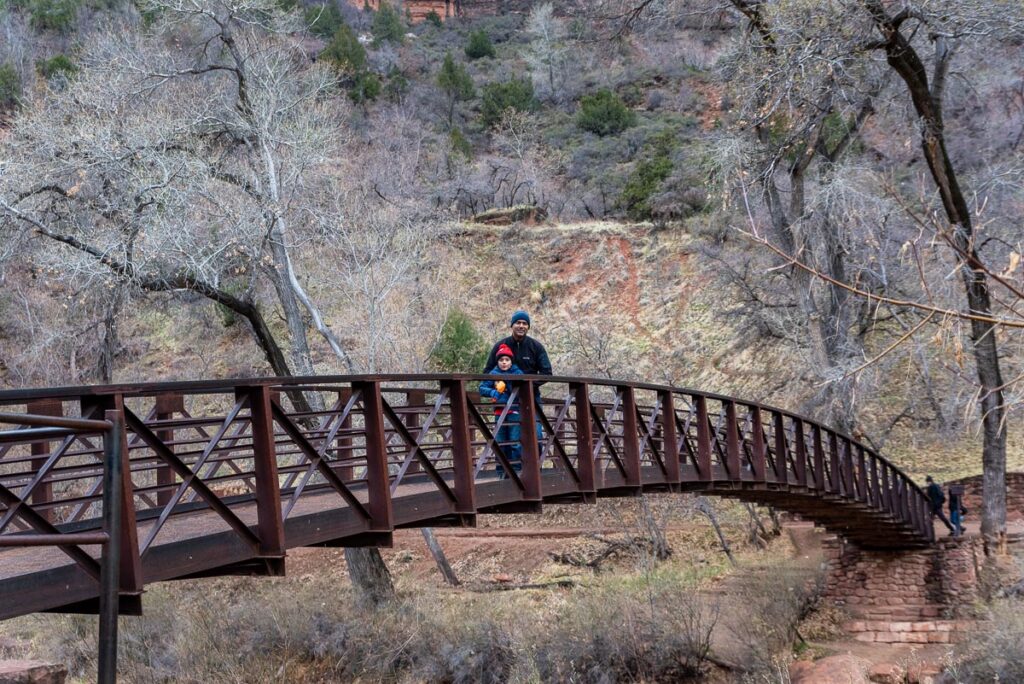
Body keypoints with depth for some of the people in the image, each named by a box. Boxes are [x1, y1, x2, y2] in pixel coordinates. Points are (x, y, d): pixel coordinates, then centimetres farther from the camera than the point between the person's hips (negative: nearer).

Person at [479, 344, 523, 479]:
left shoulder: (518, 373, 0)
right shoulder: (493, 374, 6)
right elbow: (482, 388, 2)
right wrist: (492, 392, -16)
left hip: (514, 411, -3)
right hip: (499, 411, 3)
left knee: (515, 441, -7)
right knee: (500, 442, 7)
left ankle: (516, 469, -1)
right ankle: (502, 471, 15)